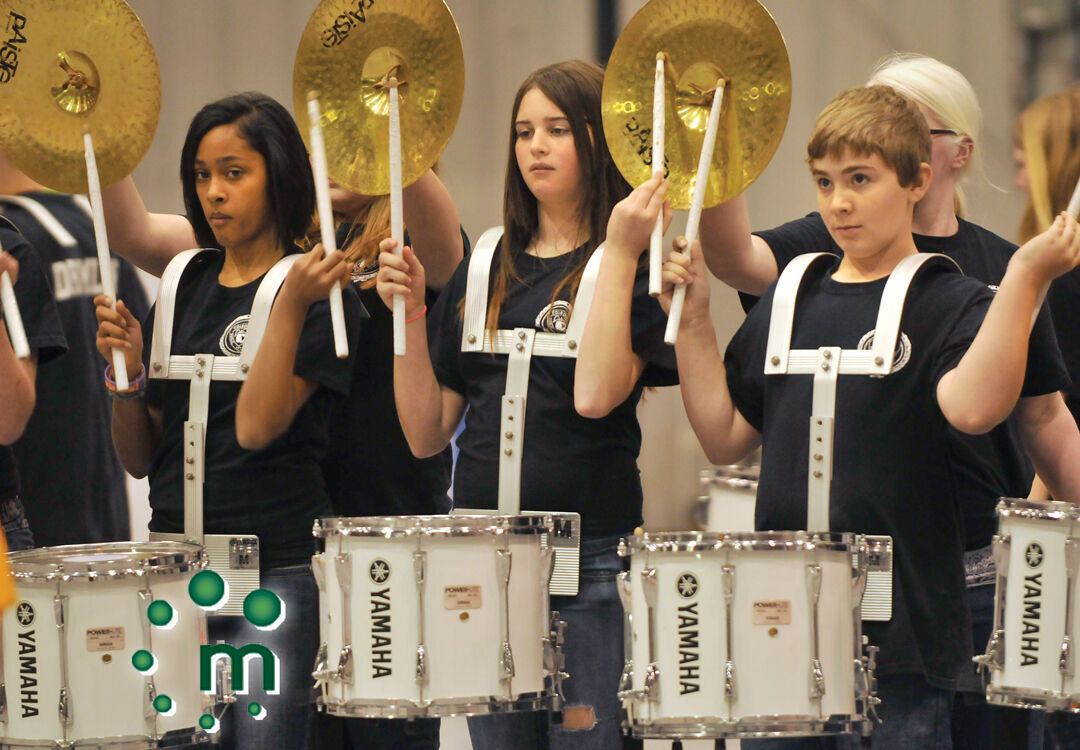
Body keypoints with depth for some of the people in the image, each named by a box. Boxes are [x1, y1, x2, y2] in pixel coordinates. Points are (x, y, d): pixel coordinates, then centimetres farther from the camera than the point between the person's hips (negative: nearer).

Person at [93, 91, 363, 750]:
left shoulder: (319, 293, -4)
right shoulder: (183, 289, 12)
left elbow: (257, 426, -18)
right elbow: (138, 458, 12)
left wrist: (291, 306, -21)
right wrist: (128, 369, -6)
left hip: (279, 571, -5)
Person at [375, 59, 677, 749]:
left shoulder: (634, 265, -2)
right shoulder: (485, 273, 13)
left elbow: (596, 394, -20)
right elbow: (426, 433, 11)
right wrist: (410, 313, -1)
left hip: (594, 555, -5)